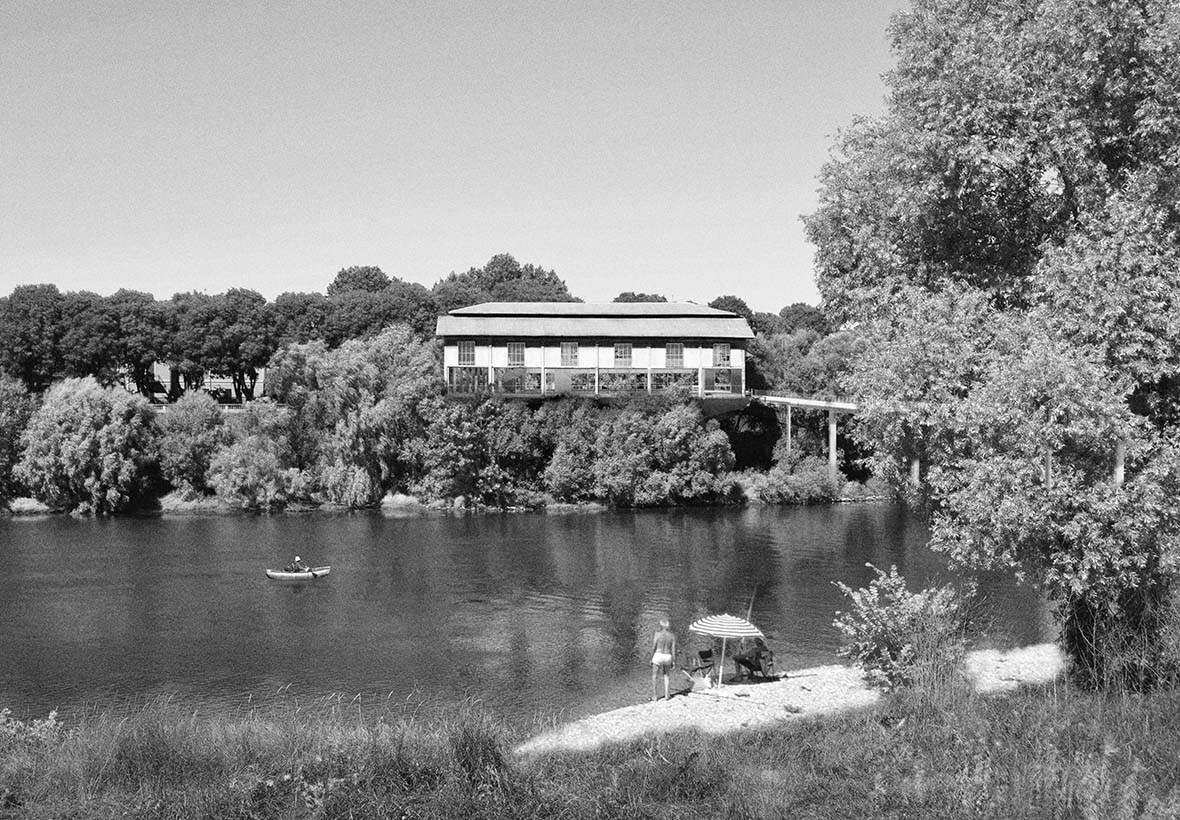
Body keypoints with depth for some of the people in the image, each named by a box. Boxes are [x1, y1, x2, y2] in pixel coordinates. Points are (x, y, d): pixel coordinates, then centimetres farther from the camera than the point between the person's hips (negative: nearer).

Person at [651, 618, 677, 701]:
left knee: (654, 676, 12)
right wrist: (673, 661, 6)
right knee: (666, 675, 22)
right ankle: (666, 695, 18)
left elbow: (653, 647, -7)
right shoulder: (672, 635, -4)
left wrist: (651, 658, 5)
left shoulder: (657, 634, -12)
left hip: (658, 656, -3)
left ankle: (654, 696, 12)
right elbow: (673, 649, -2)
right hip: (668, 657, 3)